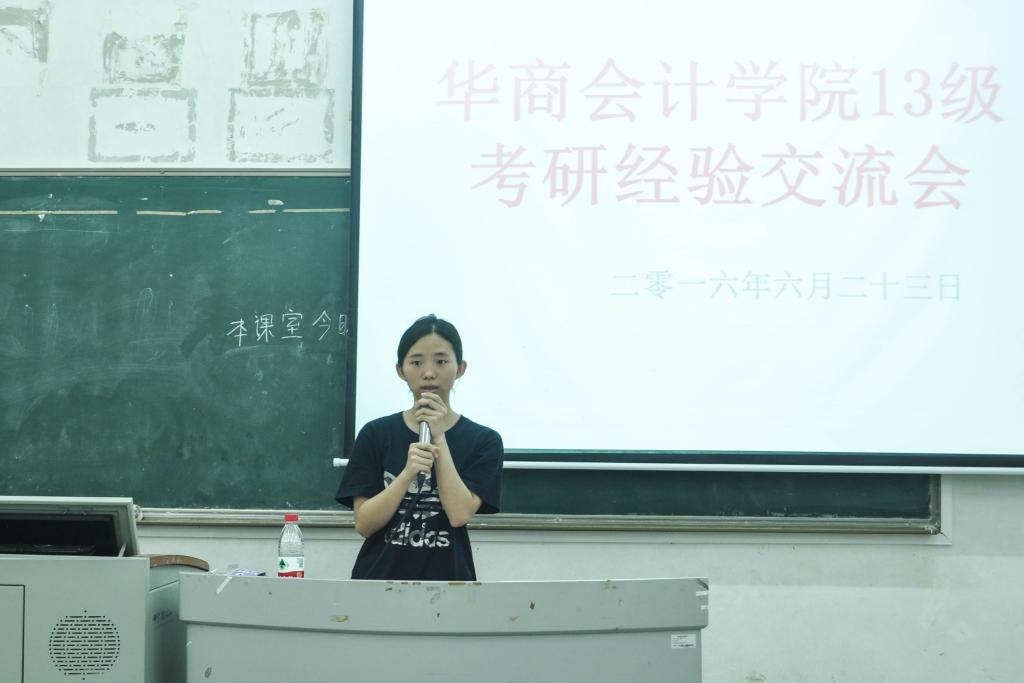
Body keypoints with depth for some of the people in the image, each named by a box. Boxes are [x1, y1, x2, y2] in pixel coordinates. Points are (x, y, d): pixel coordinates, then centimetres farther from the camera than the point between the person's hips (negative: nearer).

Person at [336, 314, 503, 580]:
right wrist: (408, 473, -18)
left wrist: (439, 438, -12)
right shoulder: (376, 434, 2)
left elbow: (460, 514, -12)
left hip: (446, 581, -1)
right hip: (379, 578, 1)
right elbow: (364, 524, -5)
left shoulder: (483, 441, 0)